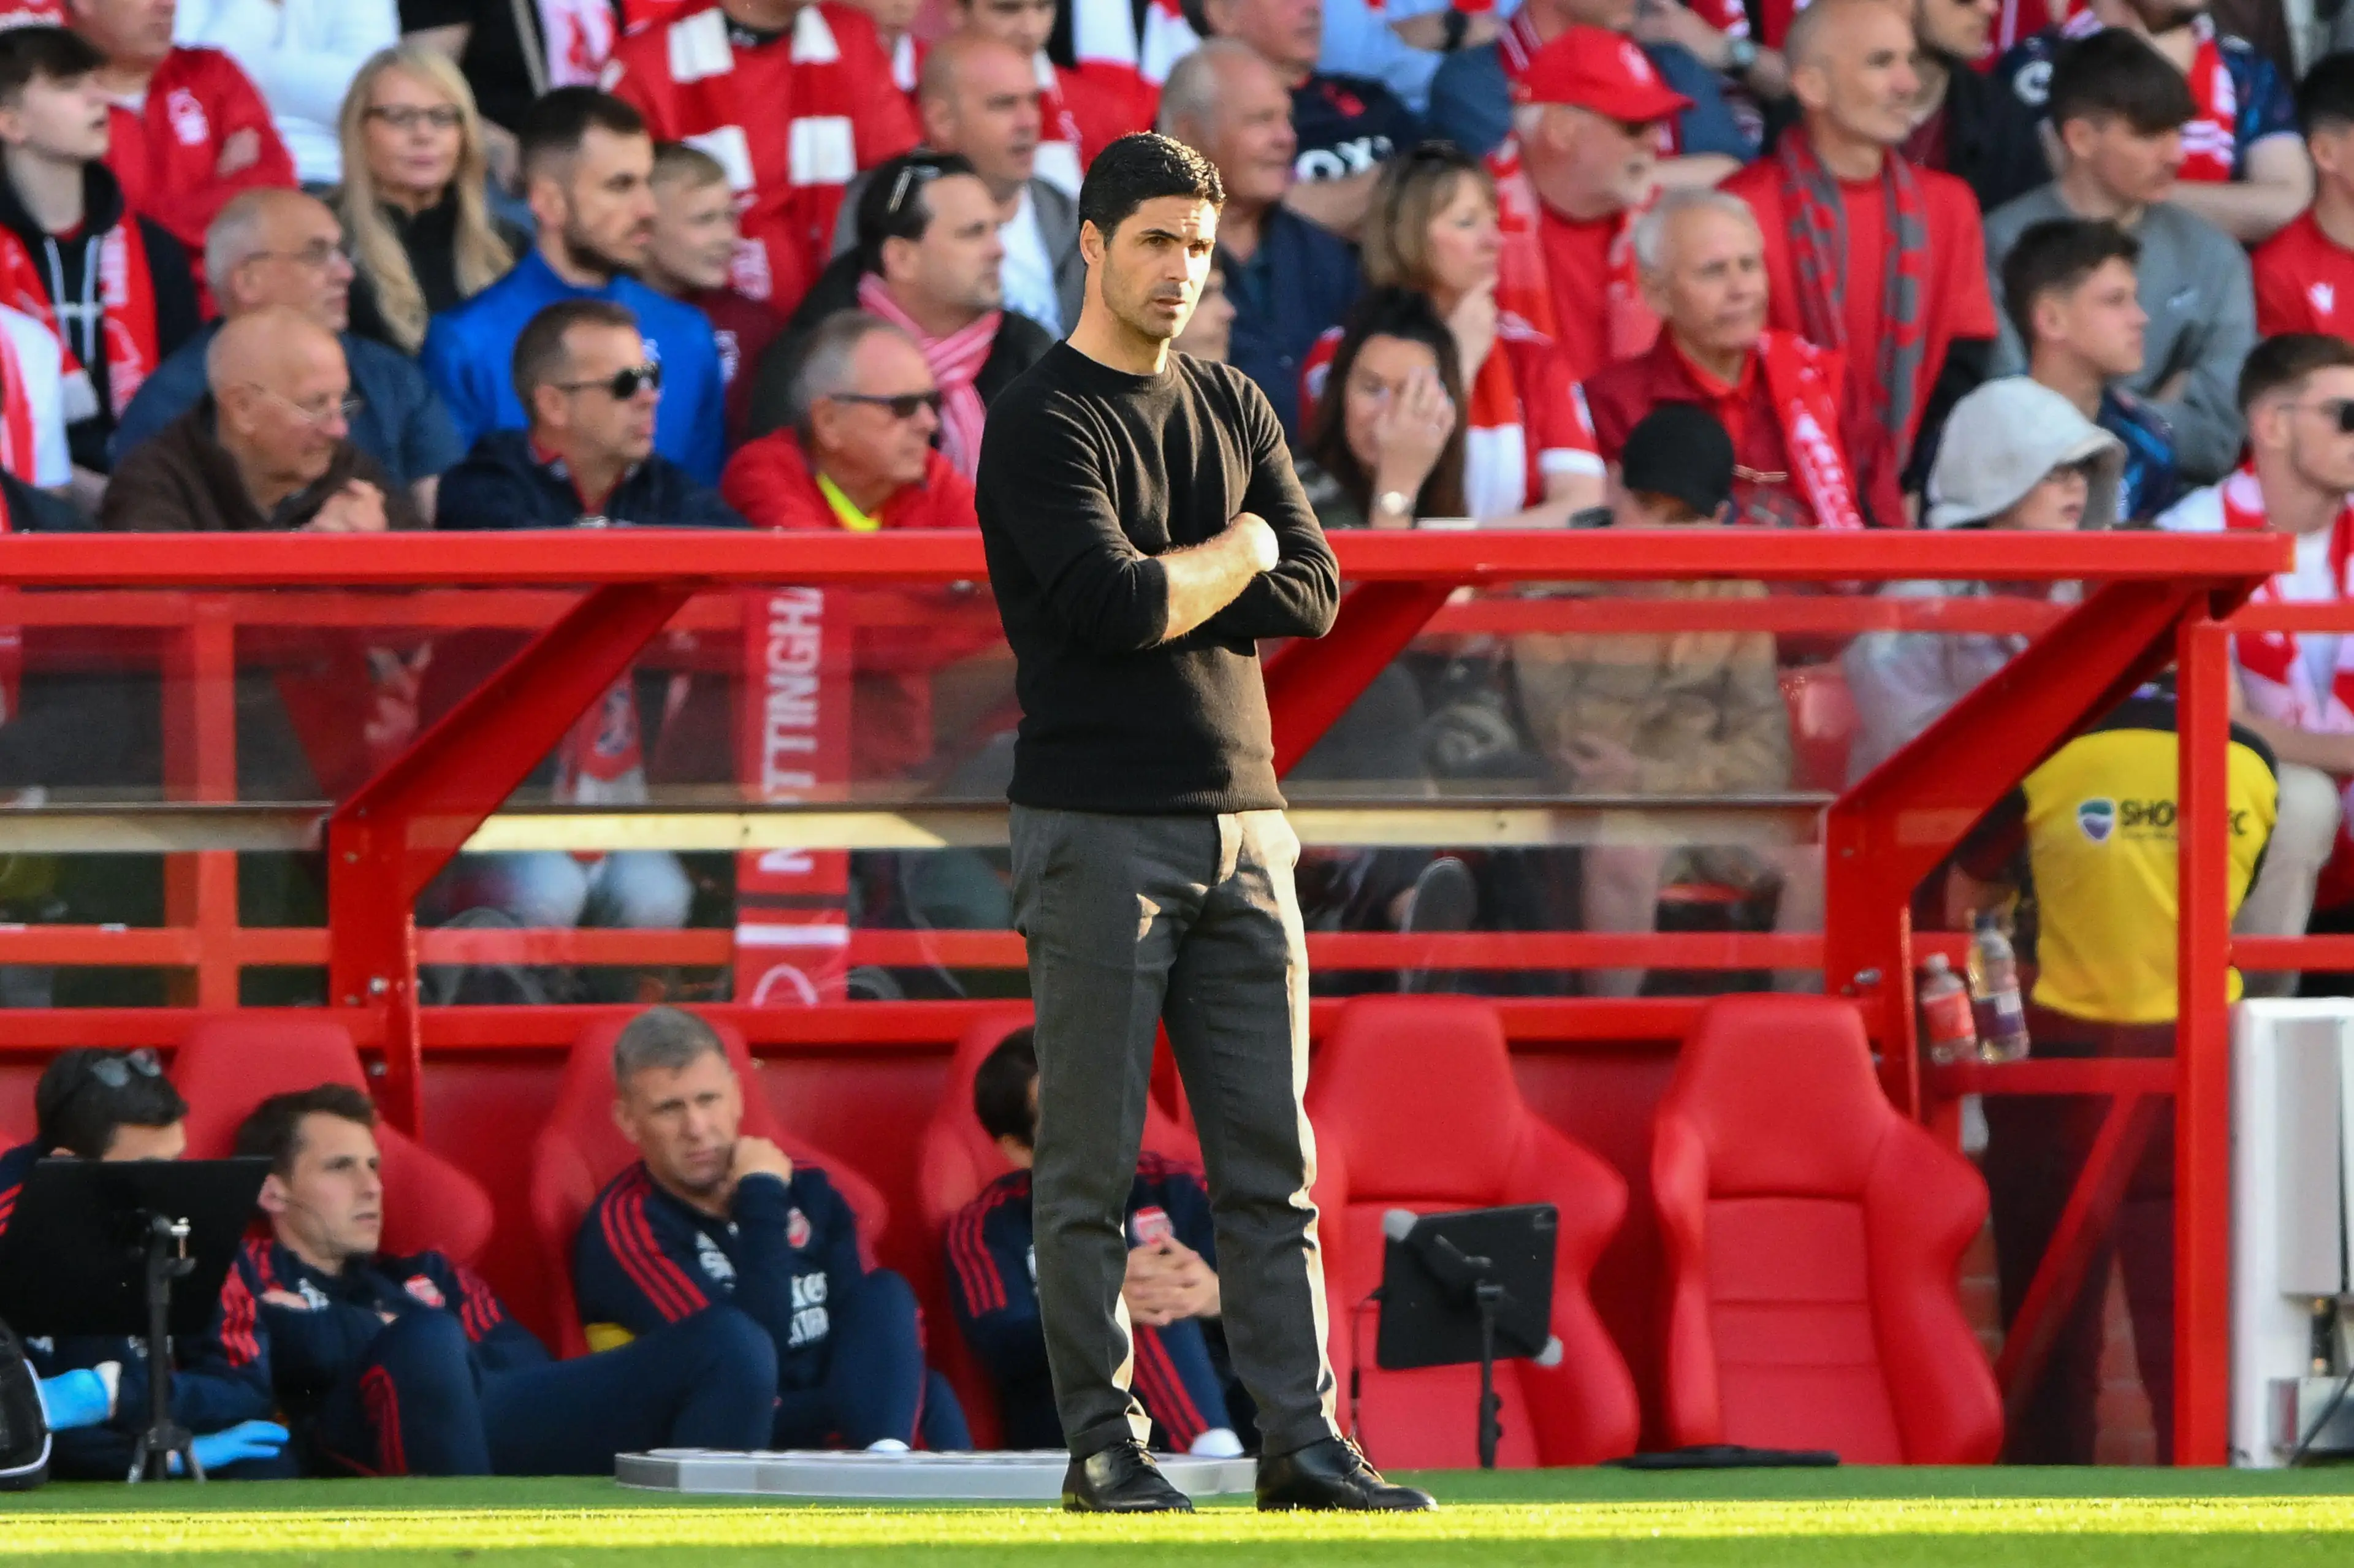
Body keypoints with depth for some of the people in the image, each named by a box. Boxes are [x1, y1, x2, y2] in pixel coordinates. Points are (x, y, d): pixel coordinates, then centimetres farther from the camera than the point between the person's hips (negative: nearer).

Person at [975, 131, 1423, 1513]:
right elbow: (1111, 602, -19)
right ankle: (1104, 1441, 1)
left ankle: (1302, 1439, 3)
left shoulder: (1234, 410, 16)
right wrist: (1235, 555, -2)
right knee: (1092, 1157, -3)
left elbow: (1314, 593, 6)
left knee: (1272, 1157, 3)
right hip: (1099, 831, -6)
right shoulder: (1041, 426, -5)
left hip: (1241, 822, 6)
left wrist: (1164, 592, -7)